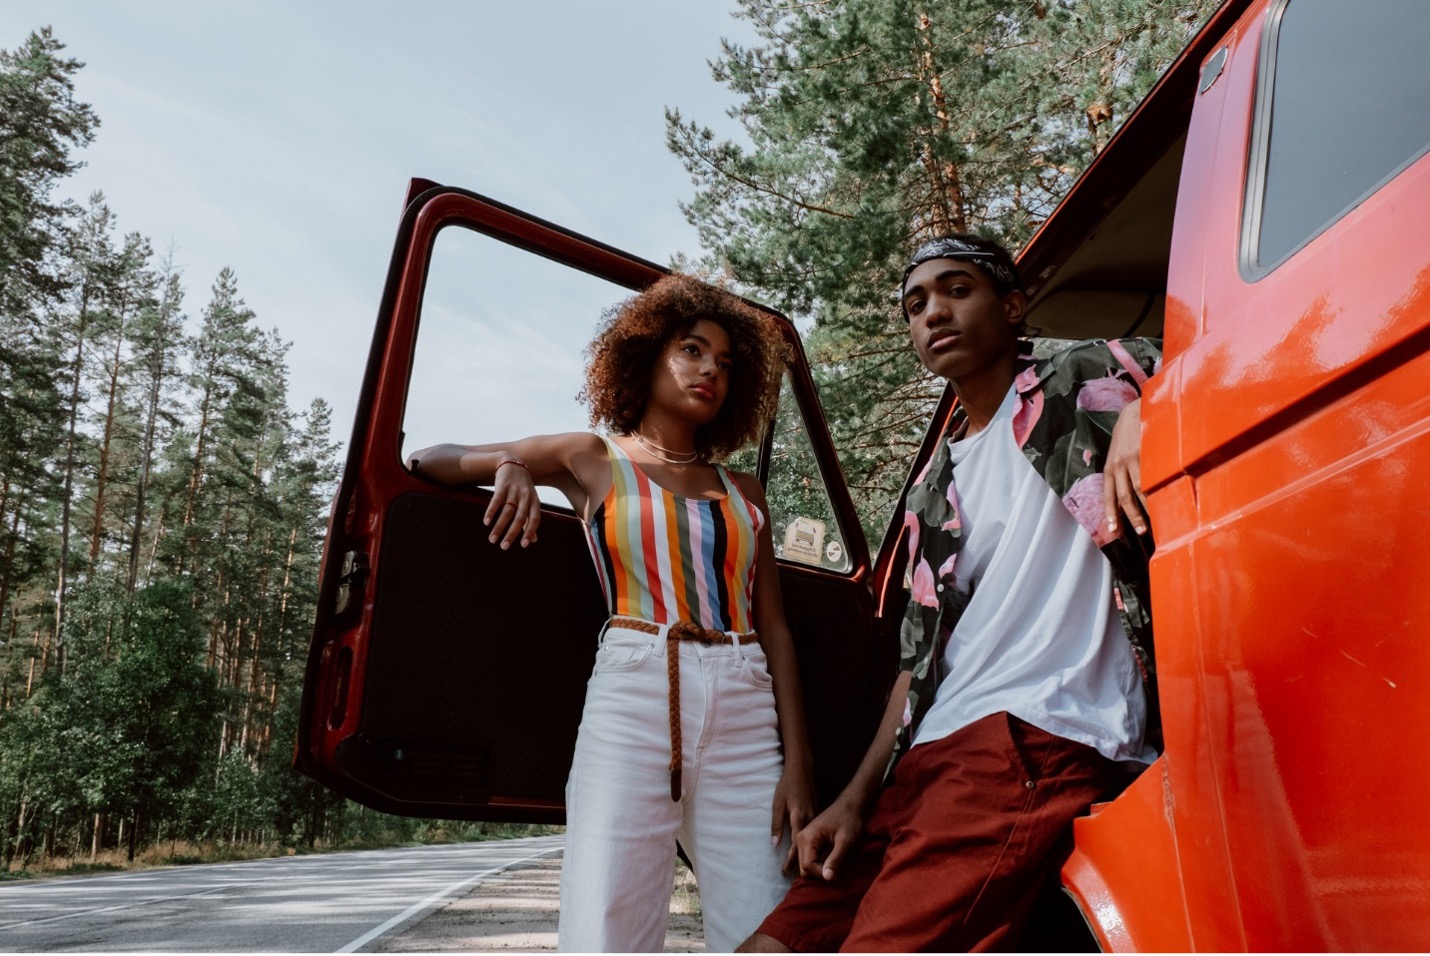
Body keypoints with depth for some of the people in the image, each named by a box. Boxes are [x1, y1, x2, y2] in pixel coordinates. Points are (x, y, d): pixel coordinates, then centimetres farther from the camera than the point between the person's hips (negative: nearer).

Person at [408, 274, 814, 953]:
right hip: (633, 699, -2)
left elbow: (774, 629, 12)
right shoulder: (593, 460, 13)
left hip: (747, 714, 3)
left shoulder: (742, 494, 19)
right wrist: (510, 465, -4)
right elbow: (426, 461, 18)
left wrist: (798, 763, 1)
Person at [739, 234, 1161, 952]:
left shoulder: (1081, 382, 8)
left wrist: (1144, 412, -23)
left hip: (1041, 733, -7)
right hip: (931, 758, 7)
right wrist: (858, 797, 12)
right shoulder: (932, 493, 24)